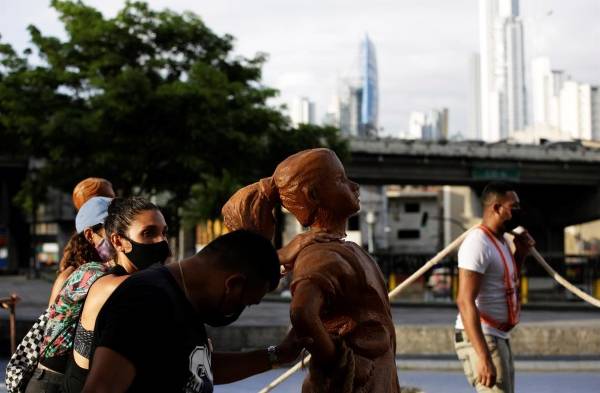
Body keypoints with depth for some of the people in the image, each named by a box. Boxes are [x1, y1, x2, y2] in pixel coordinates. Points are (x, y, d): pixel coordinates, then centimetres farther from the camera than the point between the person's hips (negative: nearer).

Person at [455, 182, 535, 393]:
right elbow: (465, 301, -25)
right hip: (479, 339, -10)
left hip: (498, 337, 10)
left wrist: (520, 254, 10)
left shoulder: (502, 240, 13)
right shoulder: (478, 243, -18)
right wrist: (483, 357, -32)